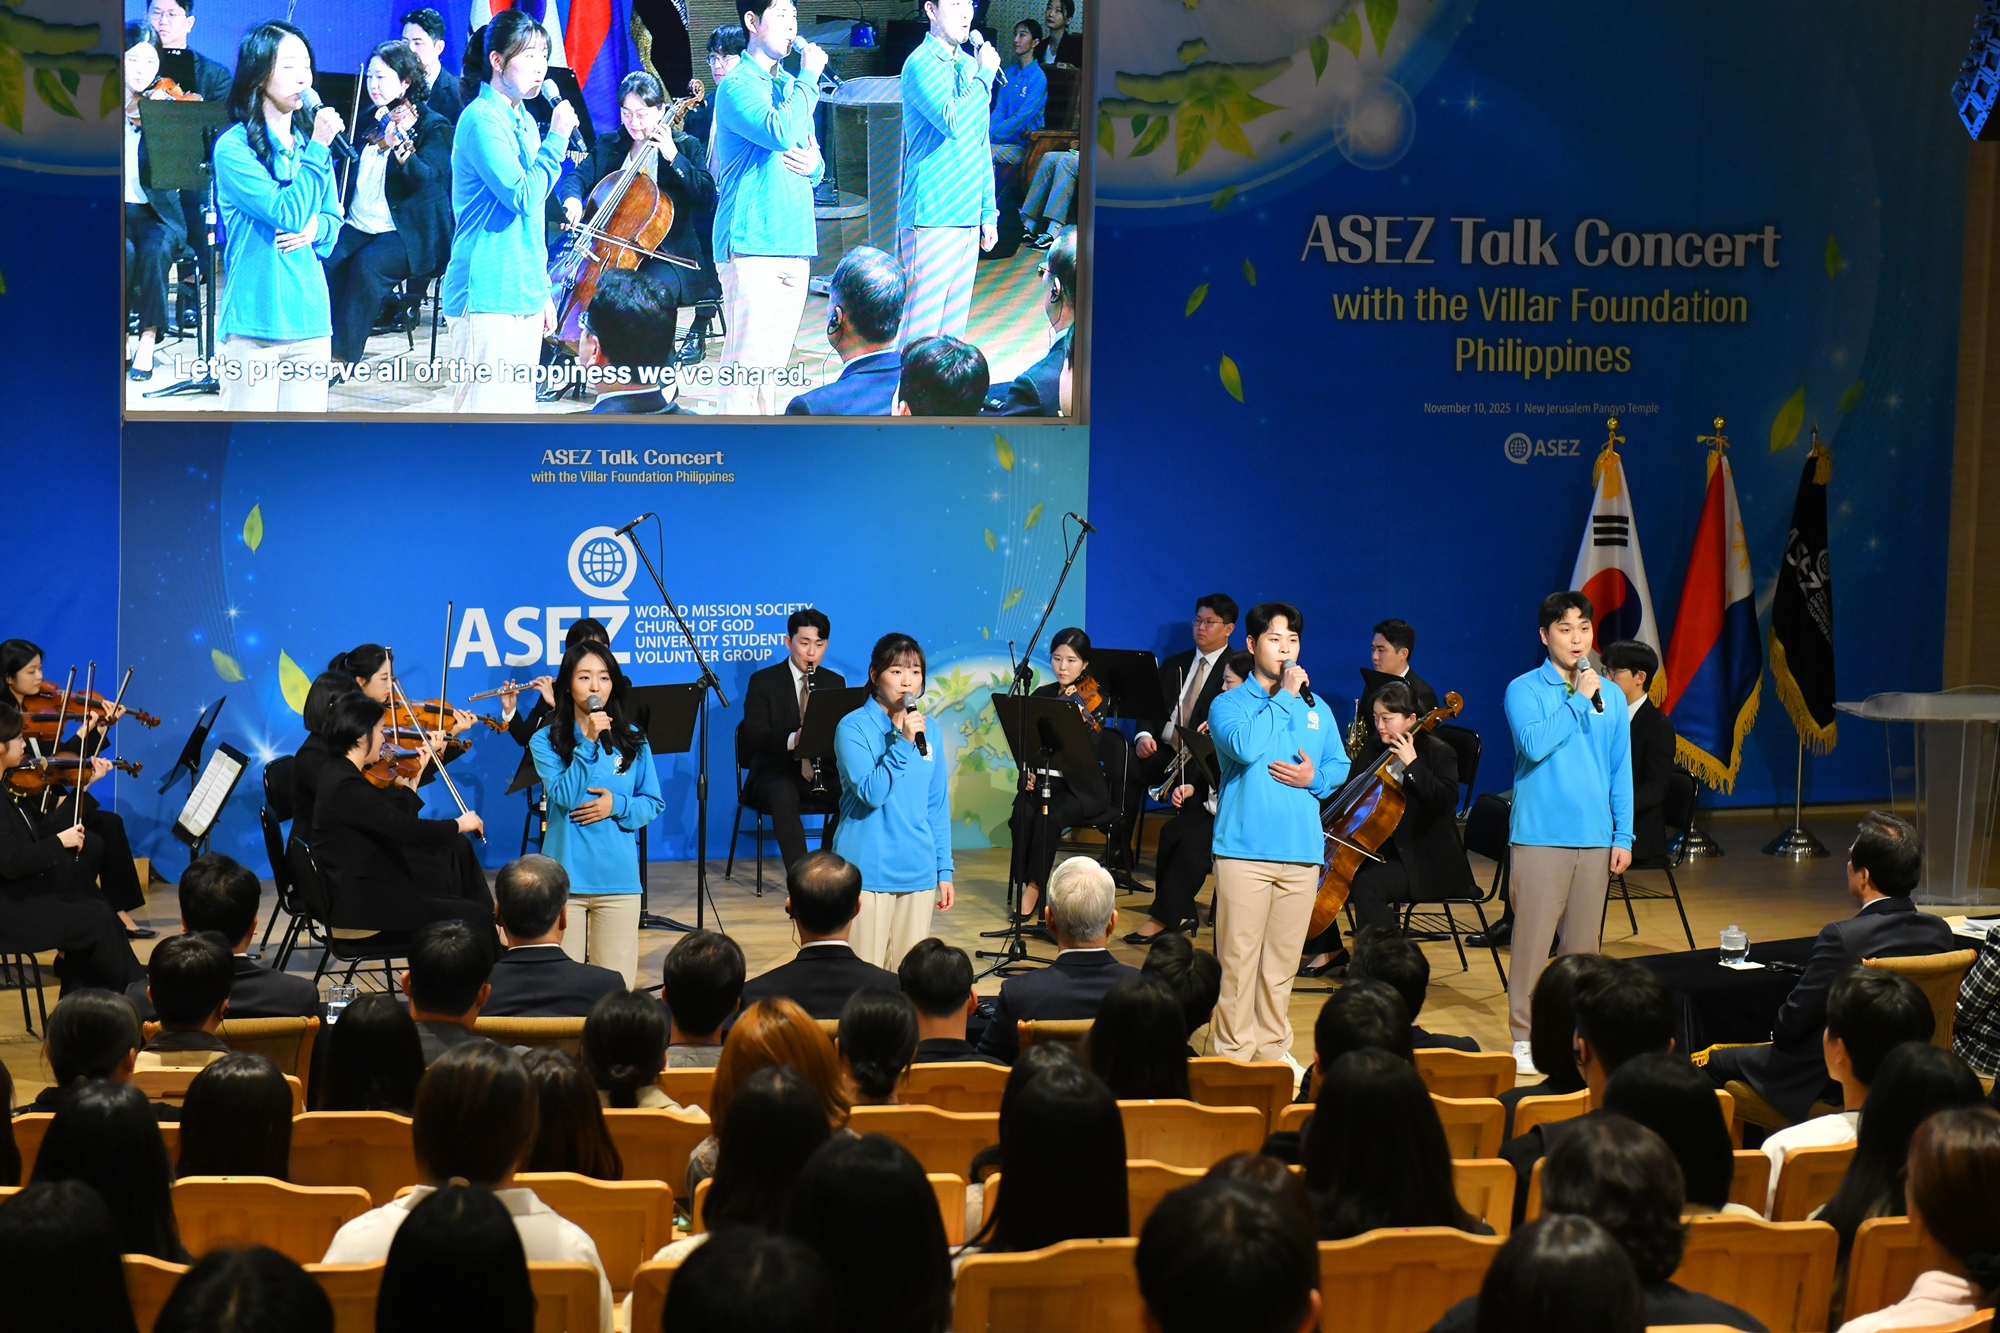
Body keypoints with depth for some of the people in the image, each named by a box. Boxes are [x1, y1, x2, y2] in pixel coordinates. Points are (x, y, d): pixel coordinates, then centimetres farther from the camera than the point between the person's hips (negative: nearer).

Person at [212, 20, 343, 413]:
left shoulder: (308, 141, 11)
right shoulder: (233, 147, -7)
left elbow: (333, 222, 17)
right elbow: (288, 212, -16)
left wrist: (316, 226, -5)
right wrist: (318, 150, -15)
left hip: (309, 317, 6)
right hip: (255, 318, -5)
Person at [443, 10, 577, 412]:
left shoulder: (523, 120, 16)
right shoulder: (482, 119, -11)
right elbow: (523, 196, -21)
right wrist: (557, 138, -15)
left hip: (524, 294, 9)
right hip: (489, 294, -9)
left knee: (519, 404, 9)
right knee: (487, 404, -11)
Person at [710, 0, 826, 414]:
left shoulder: (790, 86, 19)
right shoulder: (737, 86, -6)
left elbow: (814, 162, 26)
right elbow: (779, 131, -24)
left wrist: (813, 165, 2)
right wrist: (809, 78, -13)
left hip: (794, 241, 8)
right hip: (751, 243, -8)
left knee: (773, 364, 10)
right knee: (745, 364, -11)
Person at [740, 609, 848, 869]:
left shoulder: (835, 682, 12)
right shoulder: (763, 681, 1)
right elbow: (753, 737, -11)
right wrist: (792, 739, -30)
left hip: (822, 773, 3)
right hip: (776, 772, -3)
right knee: (784, 796, -38)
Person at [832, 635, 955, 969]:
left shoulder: (926, 728, 9)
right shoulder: (854, 727, -6)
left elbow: (937, 805, 13)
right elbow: (871, 793, -18)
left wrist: (944, 869, 10)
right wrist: (902, 742, -24)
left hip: (917, 872, 5)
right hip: (869, 870, -5)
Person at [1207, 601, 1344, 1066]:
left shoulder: (1316, 710, 14)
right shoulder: (1228, 704, 1)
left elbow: (1339, 766, 17)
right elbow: (1246, 746, -19)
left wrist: (1315, 778, -6)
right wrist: (1284, 697, -11)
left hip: (1301, 850, 4)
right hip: (1244, 848, -4)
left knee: (1283, 958, 9)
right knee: (1239, 957, -5)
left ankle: (1273, 1048, 18)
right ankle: (1235, 1050, 2)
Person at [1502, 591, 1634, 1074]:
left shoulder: (1609, 696, 10)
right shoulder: (1525, 689, -2)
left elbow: (1621, 772, 13)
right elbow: (1534, 744, -20)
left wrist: (1624, 835, 7)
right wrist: (1579, 699, -16)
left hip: (1595, 838, 4)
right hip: (1541, 835, -4)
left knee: (1584, 944, 8)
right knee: (1533, 939, -5)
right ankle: (1525, 1038, 2)